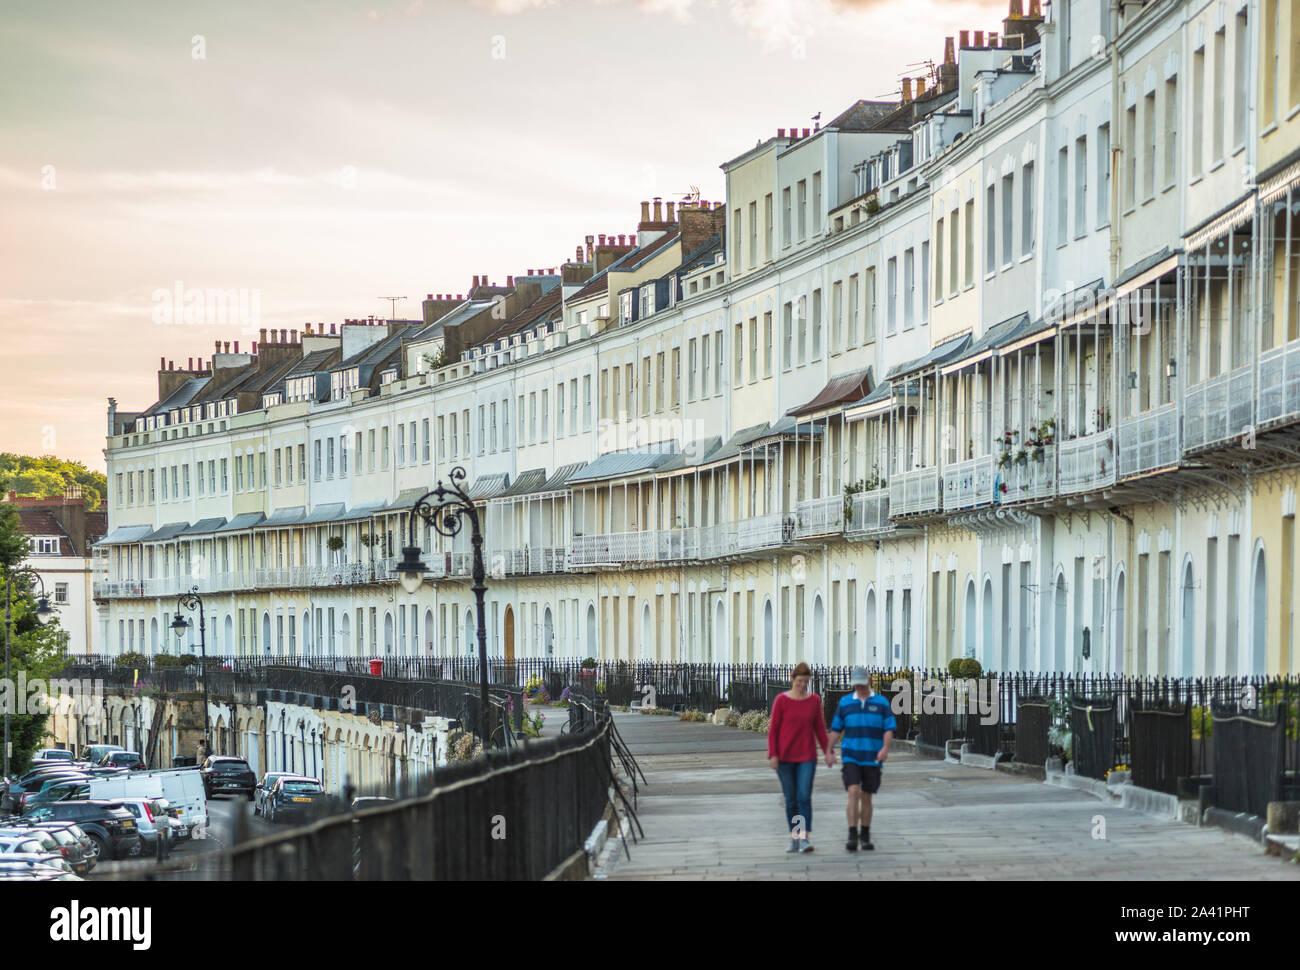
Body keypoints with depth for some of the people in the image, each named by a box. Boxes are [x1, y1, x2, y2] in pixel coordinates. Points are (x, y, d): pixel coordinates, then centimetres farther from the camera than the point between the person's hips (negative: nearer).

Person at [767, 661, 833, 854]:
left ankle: (805, 838, -17)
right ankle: (794, 839, 15)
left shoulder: (814, 700, 4)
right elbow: (773, 729, -2)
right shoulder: (781, 700, -4)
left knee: (804, 797, -12)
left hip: (807, 757, 1)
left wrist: (828, 752, 6)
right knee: (791, 800, 6)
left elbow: (819, 728, 10)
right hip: (785, 757, -1)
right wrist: (772, 755, -9)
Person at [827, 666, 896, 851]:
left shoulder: (881, 703, 3)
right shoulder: (845, 702, 5)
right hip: (850, 757, -1)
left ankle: (865, 836, 20)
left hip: (872, 759, 1)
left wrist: (885, 749, -20)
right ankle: (852, 836, -19)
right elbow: (836, 729, 9)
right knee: (853, 793, -16)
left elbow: (889, 729, -2)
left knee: (866, 797, 7)